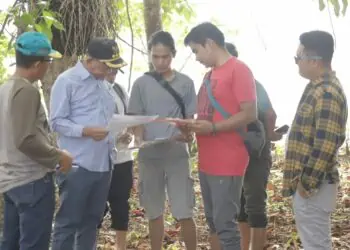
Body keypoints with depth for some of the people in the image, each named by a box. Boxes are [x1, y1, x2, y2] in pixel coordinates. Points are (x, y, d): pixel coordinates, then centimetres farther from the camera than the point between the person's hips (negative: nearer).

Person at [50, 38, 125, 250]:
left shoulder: (103, 83, 16)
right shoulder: (67, 81, -7)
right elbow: (57, 121, -12)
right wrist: (86, 131, -26)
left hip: (103, 163, 7)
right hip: (77, 165, -7)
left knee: (92, 220, 14)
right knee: (68, 221, 0)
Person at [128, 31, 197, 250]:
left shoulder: (186, 83, 2)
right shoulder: (141, 84, 3)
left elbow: (190, 120, 4)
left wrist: (186, 135, -18)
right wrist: (139, 138, -14)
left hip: (177, 155, -1)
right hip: (149, 156, 1)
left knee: (185, 213, -4)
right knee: (155, 213, 10)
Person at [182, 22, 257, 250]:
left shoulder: (238, 70, -12)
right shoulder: (211, 74, 16)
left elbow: (250, 114, -18)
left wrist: (212, 128, -22)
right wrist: (194, 125, 6)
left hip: (227, 164, -9)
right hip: (207, 162, 9)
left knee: (225, 224, -6)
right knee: (213, 221, 15)